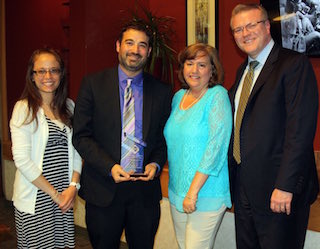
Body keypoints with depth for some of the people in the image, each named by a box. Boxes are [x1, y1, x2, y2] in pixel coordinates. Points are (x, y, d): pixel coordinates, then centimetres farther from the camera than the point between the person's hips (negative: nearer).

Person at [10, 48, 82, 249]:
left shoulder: (69, 106, 7)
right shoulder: (24, 109, -9)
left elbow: (76, 150, 8)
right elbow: (22, 159, -14)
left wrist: (73, 186, -6)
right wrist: (54, 194, -11)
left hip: (65, 195, 5)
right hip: (35, 199, -4)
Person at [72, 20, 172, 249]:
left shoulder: (162, 91, 4)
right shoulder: (93, 84, -2)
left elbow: (165, 137, 10)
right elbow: (81, 136, -4)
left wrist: (156, 164, -9)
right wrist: (109, 167, -15)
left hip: (146, 188, 2)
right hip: (103, 188, -1)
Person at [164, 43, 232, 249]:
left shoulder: (218, 96, -11)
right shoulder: (178, 97, 8)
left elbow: (216, 145, -18)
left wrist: (193, 191, -20)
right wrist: (181, 192, 10)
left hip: (206, 193, -6)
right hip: (177, 191, 6)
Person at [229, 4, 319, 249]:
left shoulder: (295, 64, -11)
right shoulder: (243, 70, 14)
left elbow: (300, 130, -19)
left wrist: (285, 186, -22)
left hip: (278, 188, -7)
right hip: (243, 184, 7)